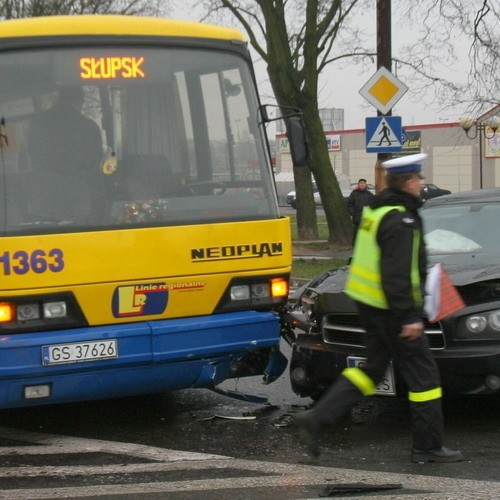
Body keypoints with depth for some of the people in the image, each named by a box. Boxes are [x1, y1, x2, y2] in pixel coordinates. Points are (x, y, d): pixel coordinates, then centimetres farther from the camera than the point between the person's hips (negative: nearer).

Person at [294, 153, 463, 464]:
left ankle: (316, 418, 8)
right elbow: (396, 275, -25)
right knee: (423, 374, 2)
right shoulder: (400, 220, -19)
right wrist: (409, 316, -23)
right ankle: (428, 447, 8)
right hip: (388, 308, -10)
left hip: (366, 301, 10)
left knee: (372, 369, 17)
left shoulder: (377, 210, 11)